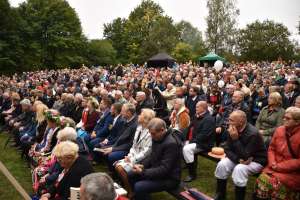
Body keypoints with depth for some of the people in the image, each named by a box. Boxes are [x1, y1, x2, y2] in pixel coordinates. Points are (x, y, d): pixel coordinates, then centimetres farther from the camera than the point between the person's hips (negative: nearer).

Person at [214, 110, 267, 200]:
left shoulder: (253, 134, -29)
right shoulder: (233, 129, -9)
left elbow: (245, 156, -29)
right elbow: (227, 149, -5)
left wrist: (235, 139, -35)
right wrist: (238, 159, -23)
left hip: (256, 161, -6)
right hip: (239, 158, 6)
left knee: (239, 169, -34)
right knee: (222, 164, -17)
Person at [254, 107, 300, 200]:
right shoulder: (279, 130, 4)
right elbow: (271, 149, 12)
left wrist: (280, 166, -14)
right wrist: (272, 163, -6)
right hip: (275, 167, 4)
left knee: (276, 183, -26)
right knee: (262, 178, -20)